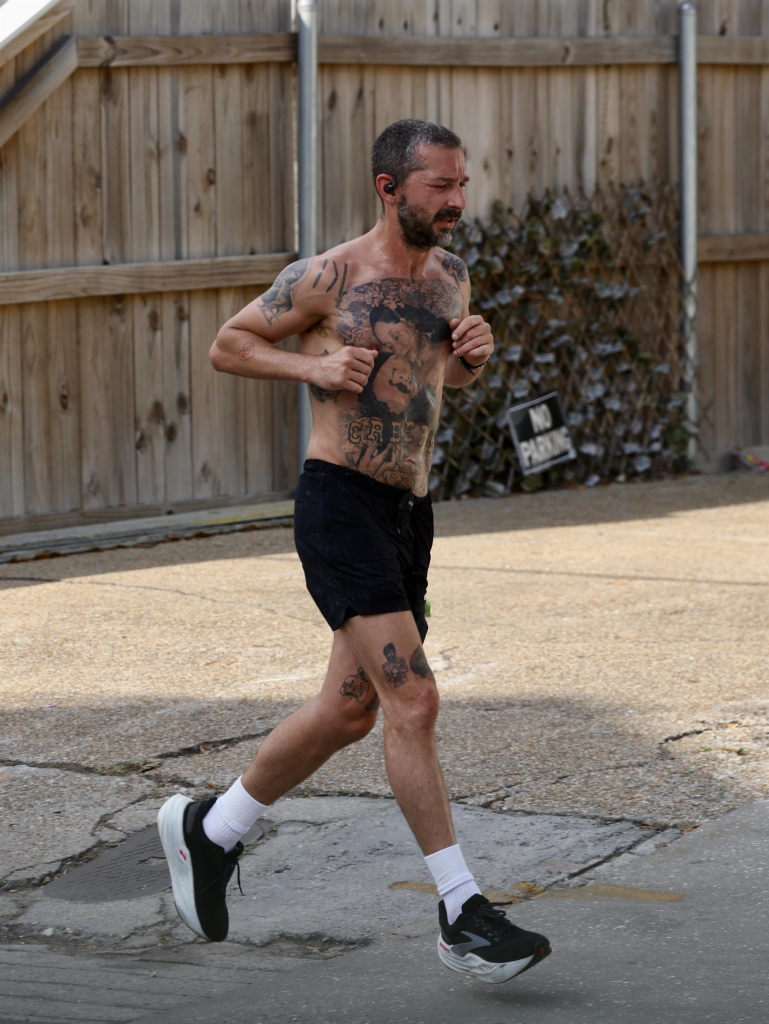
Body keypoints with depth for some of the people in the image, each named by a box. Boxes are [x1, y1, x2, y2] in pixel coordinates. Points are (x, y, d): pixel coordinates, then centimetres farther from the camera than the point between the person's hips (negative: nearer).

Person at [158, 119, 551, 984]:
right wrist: (311, 366, -14)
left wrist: (476, 353, 3)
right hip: (339, 504, -8)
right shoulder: (326, 278, -8)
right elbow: (227, 345, 2)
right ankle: (462, 914, -10)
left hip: (409, 514, 8)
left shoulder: (450, 277, 10)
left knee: (350, 709, 15)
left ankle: (208, 831, 34)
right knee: (413, 700, -15)